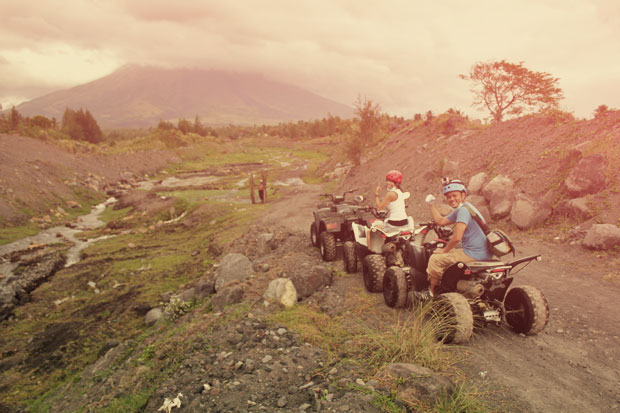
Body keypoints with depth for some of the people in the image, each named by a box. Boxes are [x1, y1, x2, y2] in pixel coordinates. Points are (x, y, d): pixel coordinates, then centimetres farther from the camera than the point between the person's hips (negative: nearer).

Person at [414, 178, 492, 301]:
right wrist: (431, 204, 18)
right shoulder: (458, 210, 14)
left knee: (436, 259, -3)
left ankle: (432, 293, 13)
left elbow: (457, 238, -25)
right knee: (448, 254, 29)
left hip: (475, 254, -11)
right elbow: (441, 221, 23)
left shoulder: (464, 210, -19)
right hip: (481, 253, 11)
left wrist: (444, 250, -10)